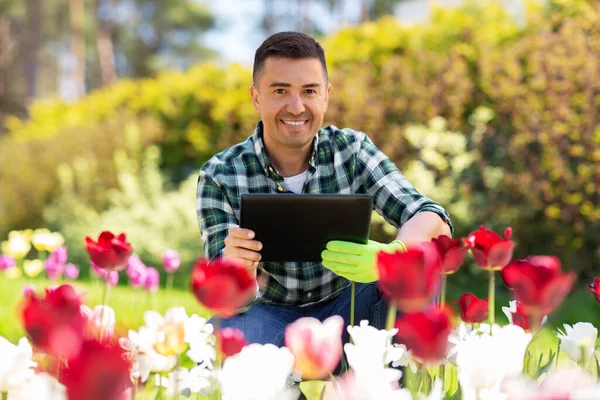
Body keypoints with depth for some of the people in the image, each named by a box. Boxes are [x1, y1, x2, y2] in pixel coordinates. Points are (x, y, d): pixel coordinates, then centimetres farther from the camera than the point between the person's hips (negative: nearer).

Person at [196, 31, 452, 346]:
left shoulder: (352, 151, -8)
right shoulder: (219, 176, -12)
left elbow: (434, 222, -19)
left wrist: (389, 255, -42)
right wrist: (236, 269, -42)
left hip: (345, 308, 3)